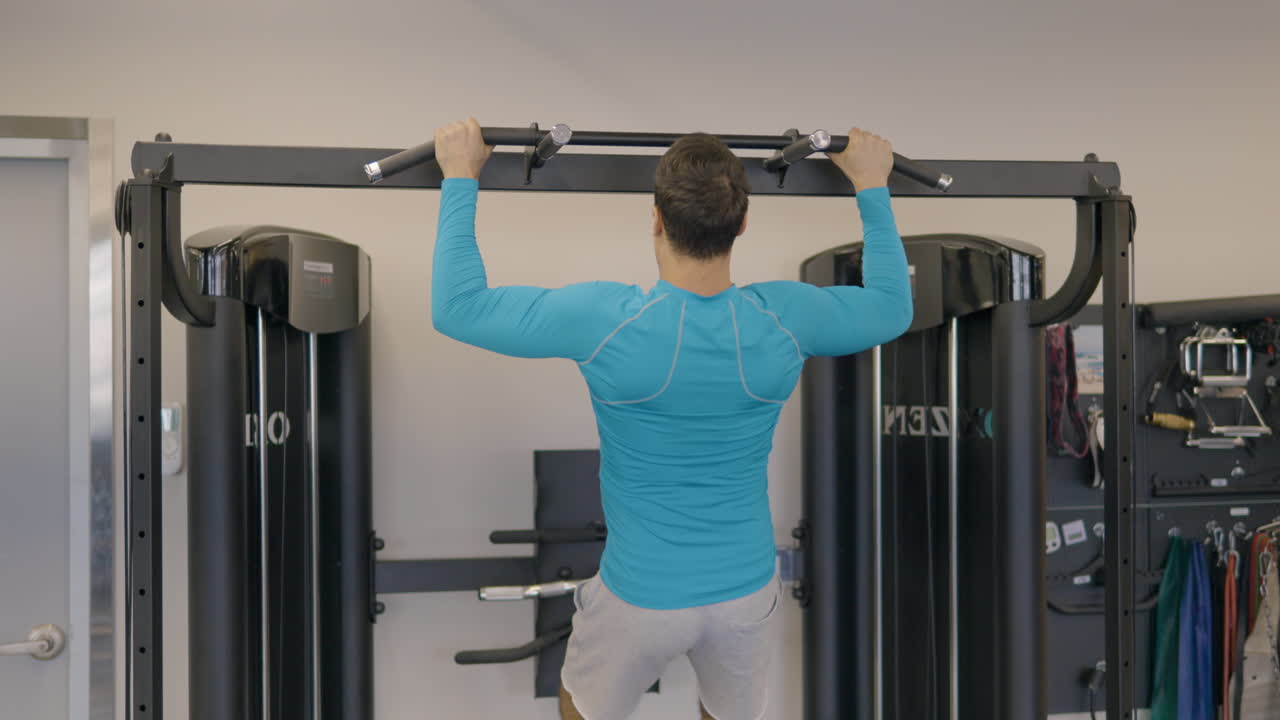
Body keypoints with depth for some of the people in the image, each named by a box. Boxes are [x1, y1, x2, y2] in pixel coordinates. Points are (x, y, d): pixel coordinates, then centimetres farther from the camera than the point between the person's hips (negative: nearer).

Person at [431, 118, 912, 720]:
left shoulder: (608, 321, -26)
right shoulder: (783, 319, -16)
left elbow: (457, 308, -16)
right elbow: (892, 307, 4)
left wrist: (461, 177, -8)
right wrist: (872, 187, 13)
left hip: (641, 597, -2)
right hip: (747, 591, 3)